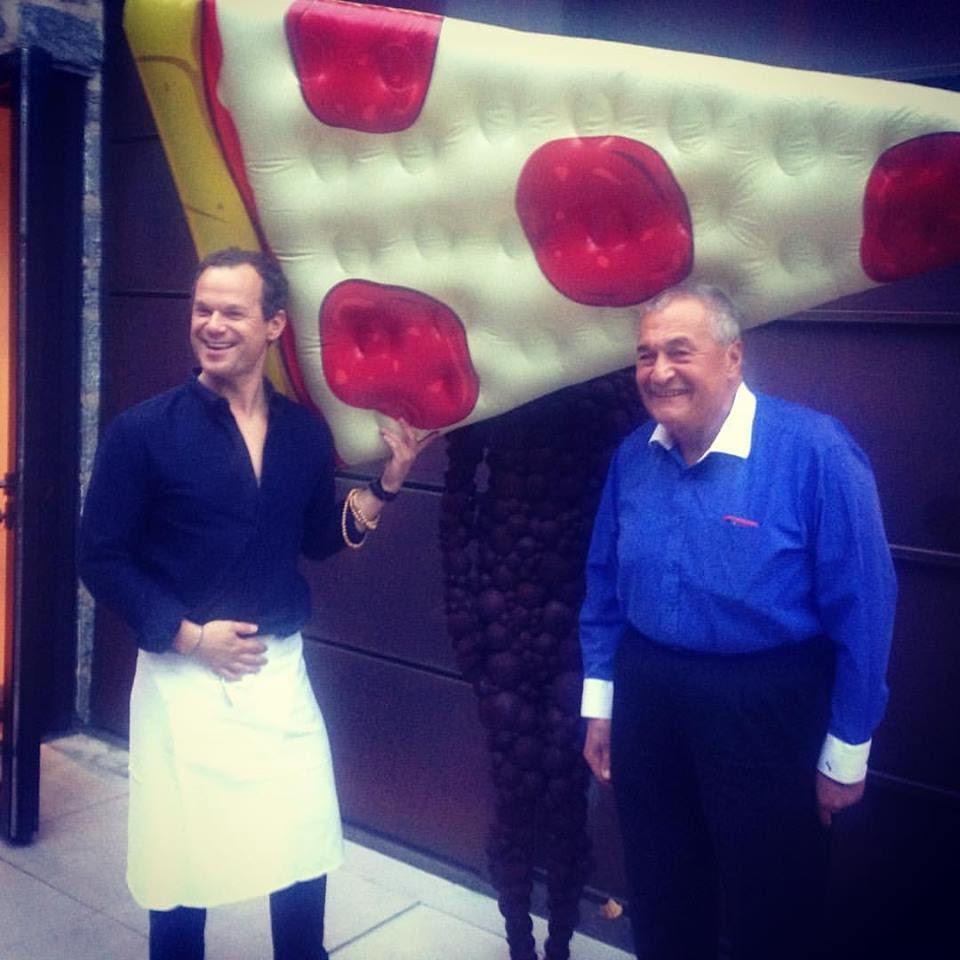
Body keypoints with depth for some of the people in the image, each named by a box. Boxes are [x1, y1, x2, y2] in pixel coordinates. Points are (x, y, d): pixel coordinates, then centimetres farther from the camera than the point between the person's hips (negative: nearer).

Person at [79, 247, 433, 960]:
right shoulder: (143, 431, -10)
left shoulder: (305, 433, 1)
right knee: (182, 866, 12)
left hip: (282, 669, 4)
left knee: (306, 854, 17)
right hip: (183, 677, -3)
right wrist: (190, 636, -15)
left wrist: (388, 483, -2)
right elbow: (102, 559, -8)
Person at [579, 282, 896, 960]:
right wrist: (599, 705, 10)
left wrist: (845, 753, -9)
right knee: (661, 904, 22)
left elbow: (861, 608, -14)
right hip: (646, 696, 5)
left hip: (766, 711, -4)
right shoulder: (632, 457, -1)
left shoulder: (813, 451, -18)